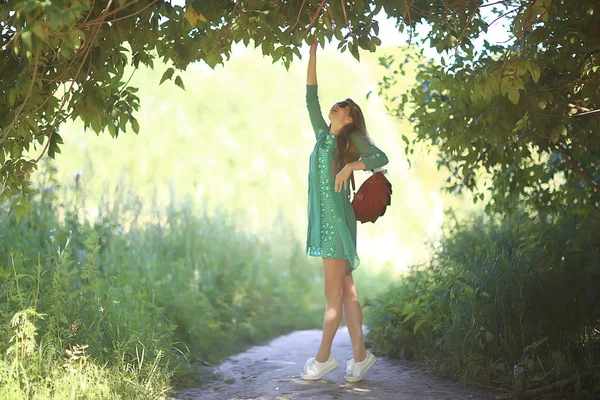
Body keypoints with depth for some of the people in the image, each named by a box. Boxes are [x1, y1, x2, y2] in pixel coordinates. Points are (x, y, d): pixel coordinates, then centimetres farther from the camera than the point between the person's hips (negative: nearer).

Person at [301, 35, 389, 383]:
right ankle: (360, 356, 8)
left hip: (339, 220, -7)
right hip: (323, 218, 7)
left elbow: (381, 158, -13)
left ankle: (323, 357, 0)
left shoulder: (354, 140, 0)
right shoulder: (323, 135, 17)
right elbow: (311, 98, 16)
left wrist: (350, 166, -25)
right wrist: (313, 55, 14)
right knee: (345, 290, 6)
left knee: (334, 294, -4)